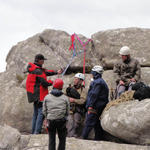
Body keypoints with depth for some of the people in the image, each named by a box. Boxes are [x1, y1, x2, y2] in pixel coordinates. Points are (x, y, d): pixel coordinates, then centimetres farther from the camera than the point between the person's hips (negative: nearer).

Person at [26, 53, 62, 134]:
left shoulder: (33, 69, 12)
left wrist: (56, 72, 24)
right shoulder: (38, 71, -19)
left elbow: (46, 72, 23)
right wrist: (51, 82, 0)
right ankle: (37, 132, -15)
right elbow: (44, 83, -19)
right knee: (41, 112, -10)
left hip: (35, 94, 11)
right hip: (39, 95, -11)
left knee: (36, 112, 15)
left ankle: (33, 131, 19)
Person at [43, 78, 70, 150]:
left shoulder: (47, 97, 0)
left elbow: (44, 111, 3)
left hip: (51, 121, 1)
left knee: (51, 139, 9)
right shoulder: (65, 98, -2)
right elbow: (67, 112, 3)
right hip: (61, 121, -1)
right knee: (62, 139, 11)